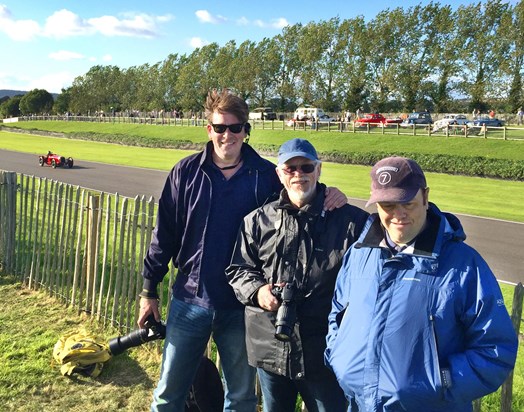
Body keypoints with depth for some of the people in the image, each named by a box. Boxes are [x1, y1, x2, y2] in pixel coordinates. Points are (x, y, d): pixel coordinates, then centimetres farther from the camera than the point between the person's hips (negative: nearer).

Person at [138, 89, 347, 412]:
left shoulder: (267, 176, -5)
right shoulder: (186, 172, -3)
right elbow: (164, 234, 1)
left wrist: (331, 198, -18)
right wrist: (150, 290, 3)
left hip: (242, 306, 0)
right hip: (190, 301, 1)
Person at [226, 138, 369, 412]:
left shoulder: (352, 222, -5)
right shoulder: (258, 221, 3)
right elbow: (237, 269, 9)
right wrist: (257, 290, -11)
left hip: (326, 351, -2)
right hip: (270, 347, 3)